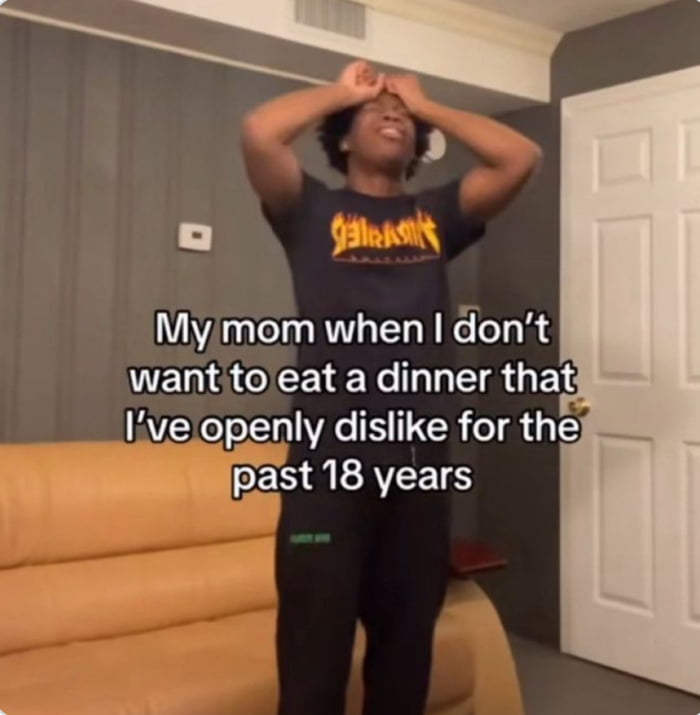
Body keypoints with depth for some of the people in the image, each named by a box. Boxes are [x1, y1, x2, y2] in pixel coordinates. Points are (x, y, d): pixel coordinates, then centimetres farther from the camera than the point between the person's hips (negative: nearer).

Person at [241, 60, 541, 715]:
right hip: (330, 462, -3)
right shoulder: (312, 211, 6)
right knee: (314, 657, 4)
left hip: (422, 463, 4)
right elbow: (258, 133, -10)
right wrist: (340, 91, 6)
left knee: (407, 649, 16)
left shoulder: (436, 216, 14)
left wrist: (426, 104, 13)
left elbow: (522, 157, 4)